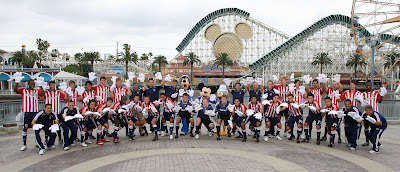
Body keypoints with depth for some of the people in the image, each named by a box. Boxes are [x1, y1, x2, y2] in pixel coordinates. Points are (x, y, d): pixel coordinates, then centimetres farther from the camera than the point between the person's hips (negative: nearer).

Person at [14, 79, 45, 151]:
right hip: (26, 112, -2)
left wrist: (40, 86, -23)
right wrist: (17, 83, -26)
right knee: (25, 128, 3)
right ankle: (24, 144, 11)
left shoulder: (37, 91, 10)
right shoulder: (23, 90, 6)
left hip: (35, 112, 2)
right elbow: (15, 90, -10)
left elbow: (42, 94, -9)